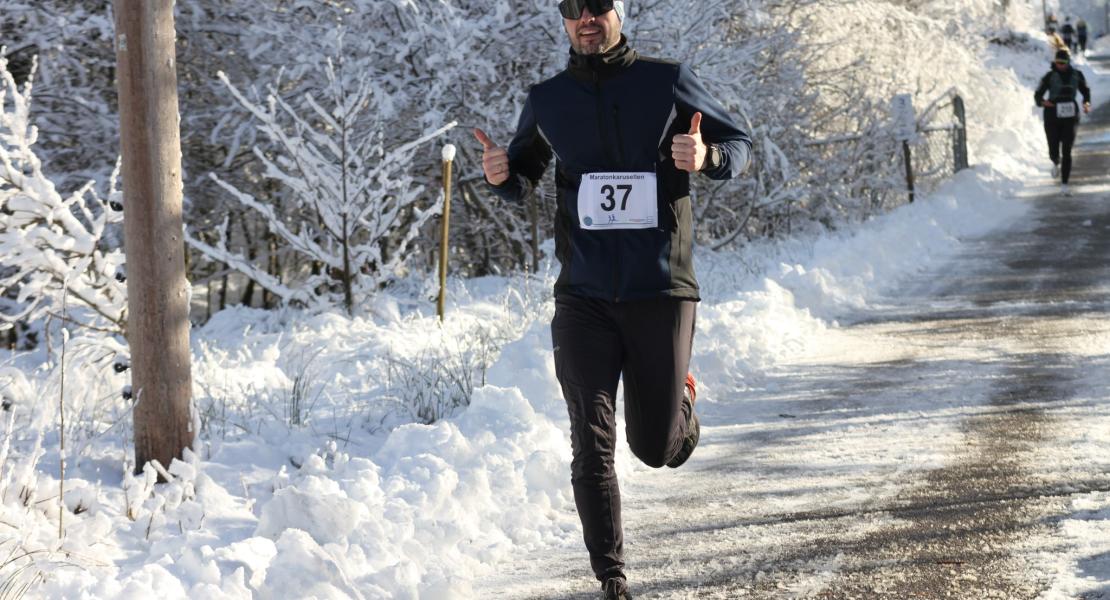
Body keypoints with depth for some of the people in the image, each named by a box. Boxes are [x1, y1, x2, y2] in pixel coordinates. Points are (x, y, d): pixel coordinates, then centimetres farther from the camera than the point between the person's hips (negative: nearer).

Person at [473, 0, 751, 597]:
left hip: (661, 292, -1)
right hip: (584, 297, 1)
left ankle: (681, 400, 39)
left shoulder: (667, 81, 0)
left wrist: (706, 156, -17)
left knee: (657, 448, 5)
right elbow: (522, 177, 21)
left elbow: (739, 145, 6)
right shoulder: (546, 101, 6)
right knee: (592, 449, -6)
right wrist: (500, 175, -3)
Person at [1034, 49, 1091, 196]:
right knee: (1054, 152, 4)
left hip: (1069, 117, 1)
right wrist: (1042, 102, -28)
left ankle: (1064, 185, -4)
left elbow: (1085, 90, 14)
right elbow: (1037, 95, -4)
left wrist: (1087, 103, -6)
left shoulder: (1077, 75, -1)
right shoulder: (1049, 76, -7)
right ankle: (1056, 163, 43)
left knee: (1067, 152, -9)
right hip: (1052, 118, 0)